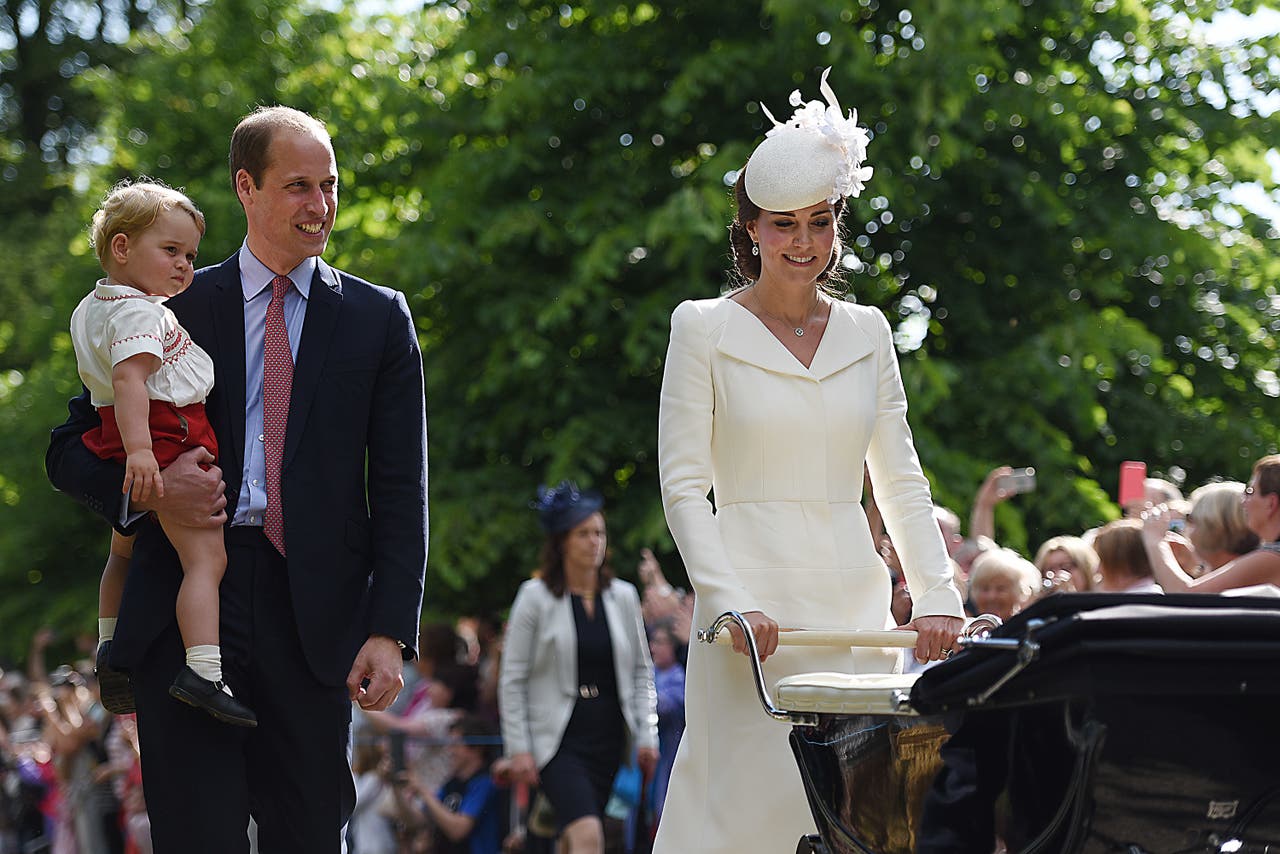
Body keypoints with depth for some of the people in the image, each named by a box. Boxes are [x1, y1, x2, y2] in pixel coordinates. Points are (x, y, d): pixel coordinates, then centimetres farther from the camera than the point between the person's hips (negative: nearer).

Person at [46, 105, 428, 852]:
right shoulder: (176, 308, 10)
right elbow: (71, 450, 12)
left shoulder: (378, 320, 10)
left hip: (312, 618, 0)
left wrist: (390, 631, -5)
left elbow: (401, 488, 6)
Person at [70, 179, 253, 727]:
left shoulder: (91, 308, 17)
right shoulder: (139, 312, -15)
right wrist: (139, 449, -38)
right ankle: (202, 672, -30)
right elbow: (129, 378, -28)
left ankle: (111, 649, 43)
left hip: (128, 448, 11)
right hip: (165, 443, -11)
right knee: (206, 556, -18)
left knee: (126, 549, 30)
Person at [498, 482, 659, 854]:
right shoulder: (536, 597, -3)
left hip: (608, 736, 5)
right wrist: (518, 749, -8)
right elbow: (512, 680, -2)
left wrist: (646, 735, 5)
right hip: (558, 738, -5)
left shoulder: (623, 596, 8)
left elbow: (642, 670, 14)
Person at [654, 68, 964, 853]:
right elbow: (684, 483, -3)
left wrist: (937, 594, -1)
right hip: (754, 601, -4)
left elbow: (901, 479, 12)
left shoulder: (867, 332, 12)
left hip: (853, 601, 4)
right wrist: (728, 600, -15)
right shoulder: (704, 328, 2)